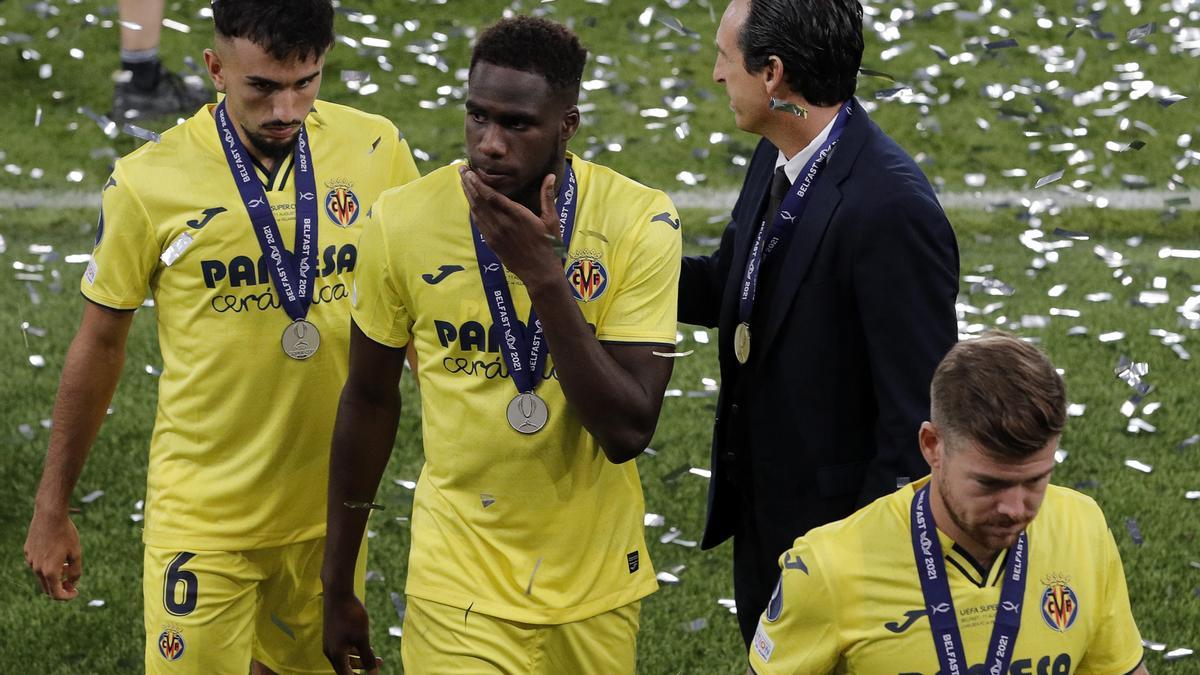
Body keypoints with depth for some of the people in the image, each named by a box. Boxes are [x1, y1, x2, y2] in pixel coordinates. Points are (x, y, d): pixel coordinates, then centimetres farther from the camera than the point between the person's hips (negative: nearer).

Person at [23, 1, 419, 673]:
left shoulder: (375, 150, -6)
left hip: (331, 508, 3)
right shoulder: (149, 182, -12)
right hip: (201, 513, -3)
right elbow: (100, 344, -1)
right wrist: (53, 509, 5)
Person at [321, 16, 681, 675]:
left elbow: (627, 433, -17)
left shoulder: (639, 221, -13)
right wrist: (336, 587, 9)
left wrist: (544, 275, -25)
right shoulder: (404, 221, -10)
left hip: (596, 582, 1)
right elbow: (370, 400, 3)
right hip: (462, 590, -1)